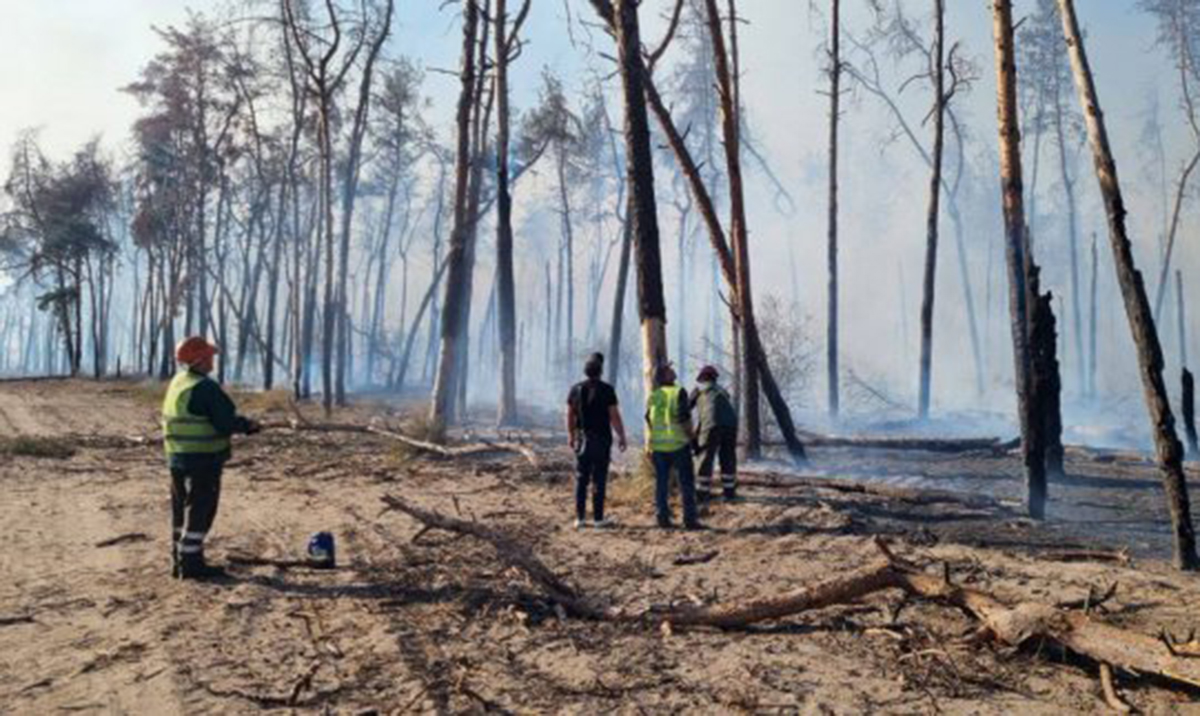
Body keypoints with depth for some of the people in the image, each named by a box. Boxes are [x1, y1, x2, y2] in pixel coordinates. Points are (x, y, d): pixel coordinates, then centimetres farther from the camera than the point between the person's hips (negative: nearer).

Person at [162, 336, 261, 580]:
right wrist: (247, 425, -1)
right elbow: (225, 423, -21)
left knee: (182, 509, 16)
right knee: (201, 510, -2)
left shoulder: (177, 382, 12)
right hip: (203, 459, -9)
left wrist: (241, 423, 8)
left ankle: (180, 560, 25)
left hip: (177, 457, 9)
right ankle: (191, 562, 2)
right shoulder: (205, 387, -18)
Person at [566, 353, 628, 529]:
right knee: (599, 480, 2)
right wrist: (622, 437, -2)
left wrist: (571, 436, 18)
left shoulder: (576, 389, 1)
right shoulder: (606, 390, -9)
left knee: (581, 480, 8)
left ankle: (580, 518, 9)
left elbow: (570, 416, 6)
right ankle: (598, 518, 5)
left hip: (582, 440, 3)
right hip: (602, 440, -3)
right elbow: (614, 417, -11)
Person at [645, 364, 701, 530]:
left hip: (658, 445, 5)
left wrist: (648, 444, 19)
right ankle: (690, 519, 1)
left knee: (661, 482, 11)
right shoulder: (679, 392, -10)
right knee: (686, 482, 3)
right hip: (678, 443, -4)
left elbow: (648, 421, 11)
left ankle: (663, 518, 9)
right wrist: (690, 436, -4)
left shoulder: (652, 396, 6)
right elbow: (684, 418, -17)